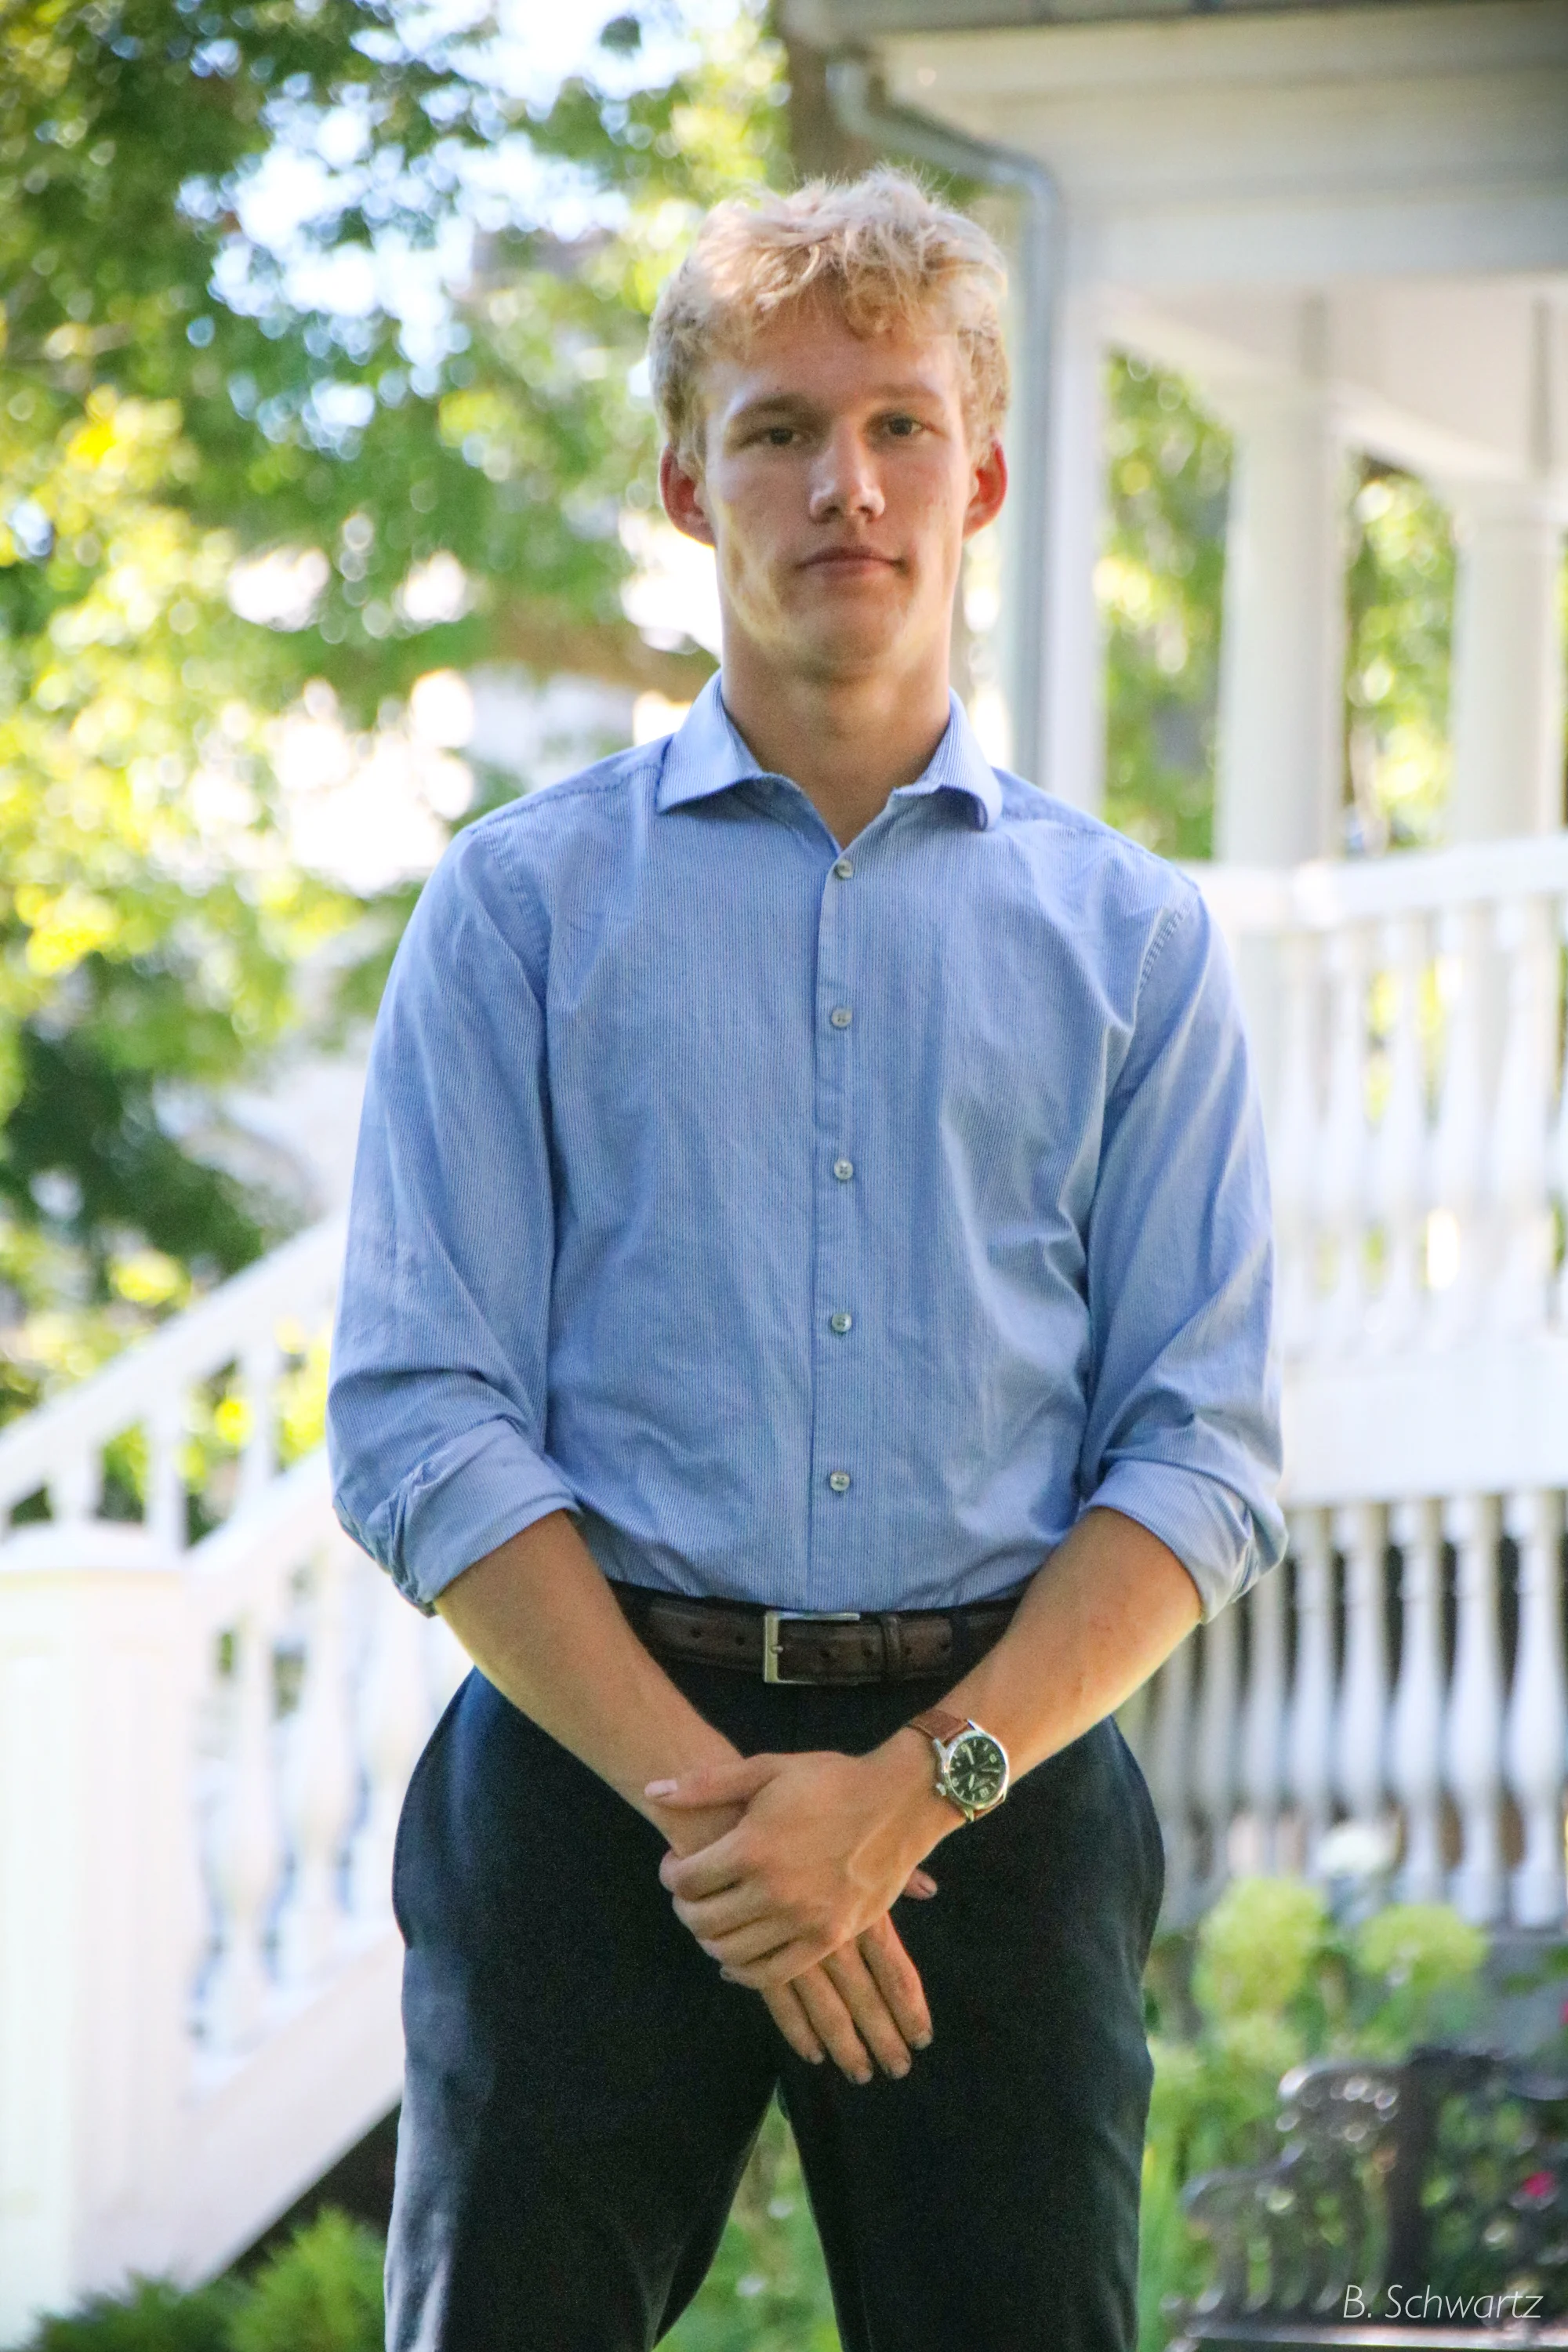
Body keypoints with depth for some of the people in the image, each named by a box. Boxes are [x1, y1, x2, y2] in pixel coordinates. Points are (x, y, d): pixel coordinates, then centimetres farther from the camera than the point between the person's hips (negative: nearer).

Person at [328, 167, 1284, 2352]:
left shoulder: (1129, 937, 10)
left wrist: (919, 1784, -11)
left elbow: (1204, 1452, 3)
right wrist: (706, 1799, -12)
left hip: (1003, 1781, 1)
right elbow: (421, 1427, -1)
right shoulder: (526, 902, 6)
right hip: (595, 1750, -1)